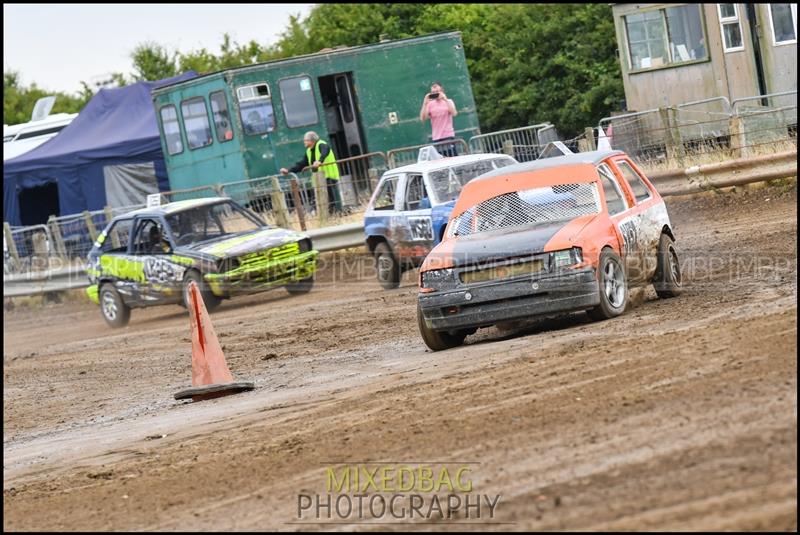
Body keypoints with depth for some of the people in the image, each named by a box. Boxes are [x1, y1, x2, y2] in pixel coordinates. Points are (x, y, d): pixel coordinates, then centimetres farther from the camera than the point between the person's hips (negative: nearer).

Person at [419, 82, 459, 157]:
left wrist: (445, 99, -16)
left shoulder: (448, 101, 5)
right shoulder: (430, 104, 7)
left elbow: (454, 113, -14)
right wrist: (425, 103, -11)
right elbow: (422, 118, -4)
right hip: (436, 138, 1)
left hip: (449, 136, -1)